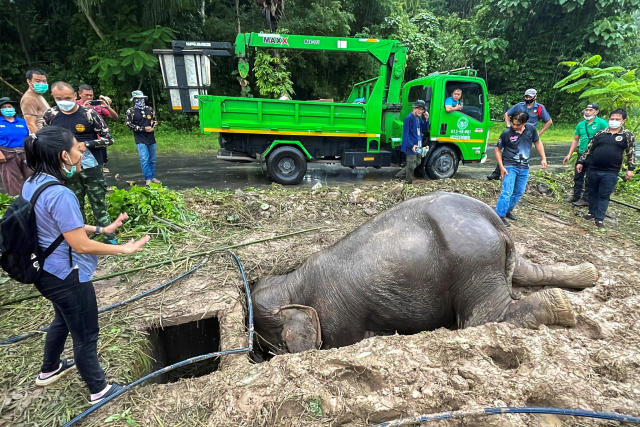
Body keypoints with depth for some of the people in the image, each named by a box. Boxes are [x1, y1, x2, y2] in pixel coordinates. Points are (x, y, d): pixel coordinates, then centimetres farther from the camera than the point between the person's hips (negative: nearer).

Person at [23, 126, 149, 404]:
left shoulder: (32, 184, 1)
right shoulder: (59, 194, -29)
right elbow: (81, 245, -26)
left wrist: (101, 229, 7)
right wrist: (123, 249, -17)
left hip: (48, 272, 10)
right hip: (67, 276, -9)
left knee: (63, 319, 32)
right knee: (85, 335, 9)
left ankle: (49, 370, 55)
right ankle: (99, 390, 30)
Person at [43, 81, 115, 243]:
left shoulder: (89, 114, -8)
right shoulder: (50, 115, 3)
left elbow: (108, 138, -7)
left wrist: (87, 143, -18)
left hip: (91, 167, -3)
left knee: (98, 203, 2)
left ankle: (108, 234, 11)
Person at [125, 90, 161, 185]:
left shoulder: (149, 109, 11)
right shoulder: (131, 111, 0)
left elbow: (155, 121, 20)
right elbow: (129, 125, -4)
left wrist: (152, 128, -2)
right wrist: (143, 129, -13)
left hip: (151, 138, 4)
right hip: (140, 139, -4)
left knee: (152, 159, 9)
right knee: (144, 159, -12)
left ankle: (153, 177, 19)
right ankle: (148, 178, -7)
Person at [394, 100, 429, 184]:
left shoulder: (420, 118, 12)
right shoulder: (409, 118, -14)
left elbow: (425, 130, 14)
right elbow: (406, 133, -18)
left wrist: (426, 120, -1)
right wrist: (411, 145, -23)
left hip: (418, 146, 9)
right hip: (411, 146, -9)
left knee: (417, 163, 19)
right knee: (411, 166, -2)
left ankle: (400, 175, 27)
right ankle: (409, 183, 12)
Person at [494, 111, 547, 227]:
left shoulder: (531, 129, -1)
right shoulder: (506, 133, -11)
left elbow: (537, 142, 14)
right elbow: (498, 150, -3)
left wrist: (543, 158, 8)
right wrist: (501, 167, -10)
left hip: (524, 168, 5)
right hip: (510, 166, -5)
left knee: (519, 192, 13)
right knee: (507, 192, -13)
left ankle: (508, 210, 29)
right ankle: (500, 216, -8)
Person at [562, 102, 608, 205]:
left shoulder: (601, 123, -7)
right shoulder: (580, 124, 10)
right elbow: (575, 140, 16)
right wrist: (569, 155, 12)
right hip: (581, 154, 6)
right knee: (577, 176, 13)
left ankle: (586, 199, 10)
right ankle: (576, 196, 26)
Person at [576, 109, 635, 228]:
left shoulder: (628, 135, 3)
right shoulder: (600, 134, 7)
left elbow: (631, 154, 4)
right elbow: (588, 149, 12)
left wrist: (630, 169, -2)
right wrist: (581, 162, 9)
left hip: (610, 173, -2)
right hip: (593, 170, 2)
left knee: (604, 195, 1)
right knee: (592, 192, 12)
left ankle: (599, 218, 8)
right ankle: (592, 212, 28)